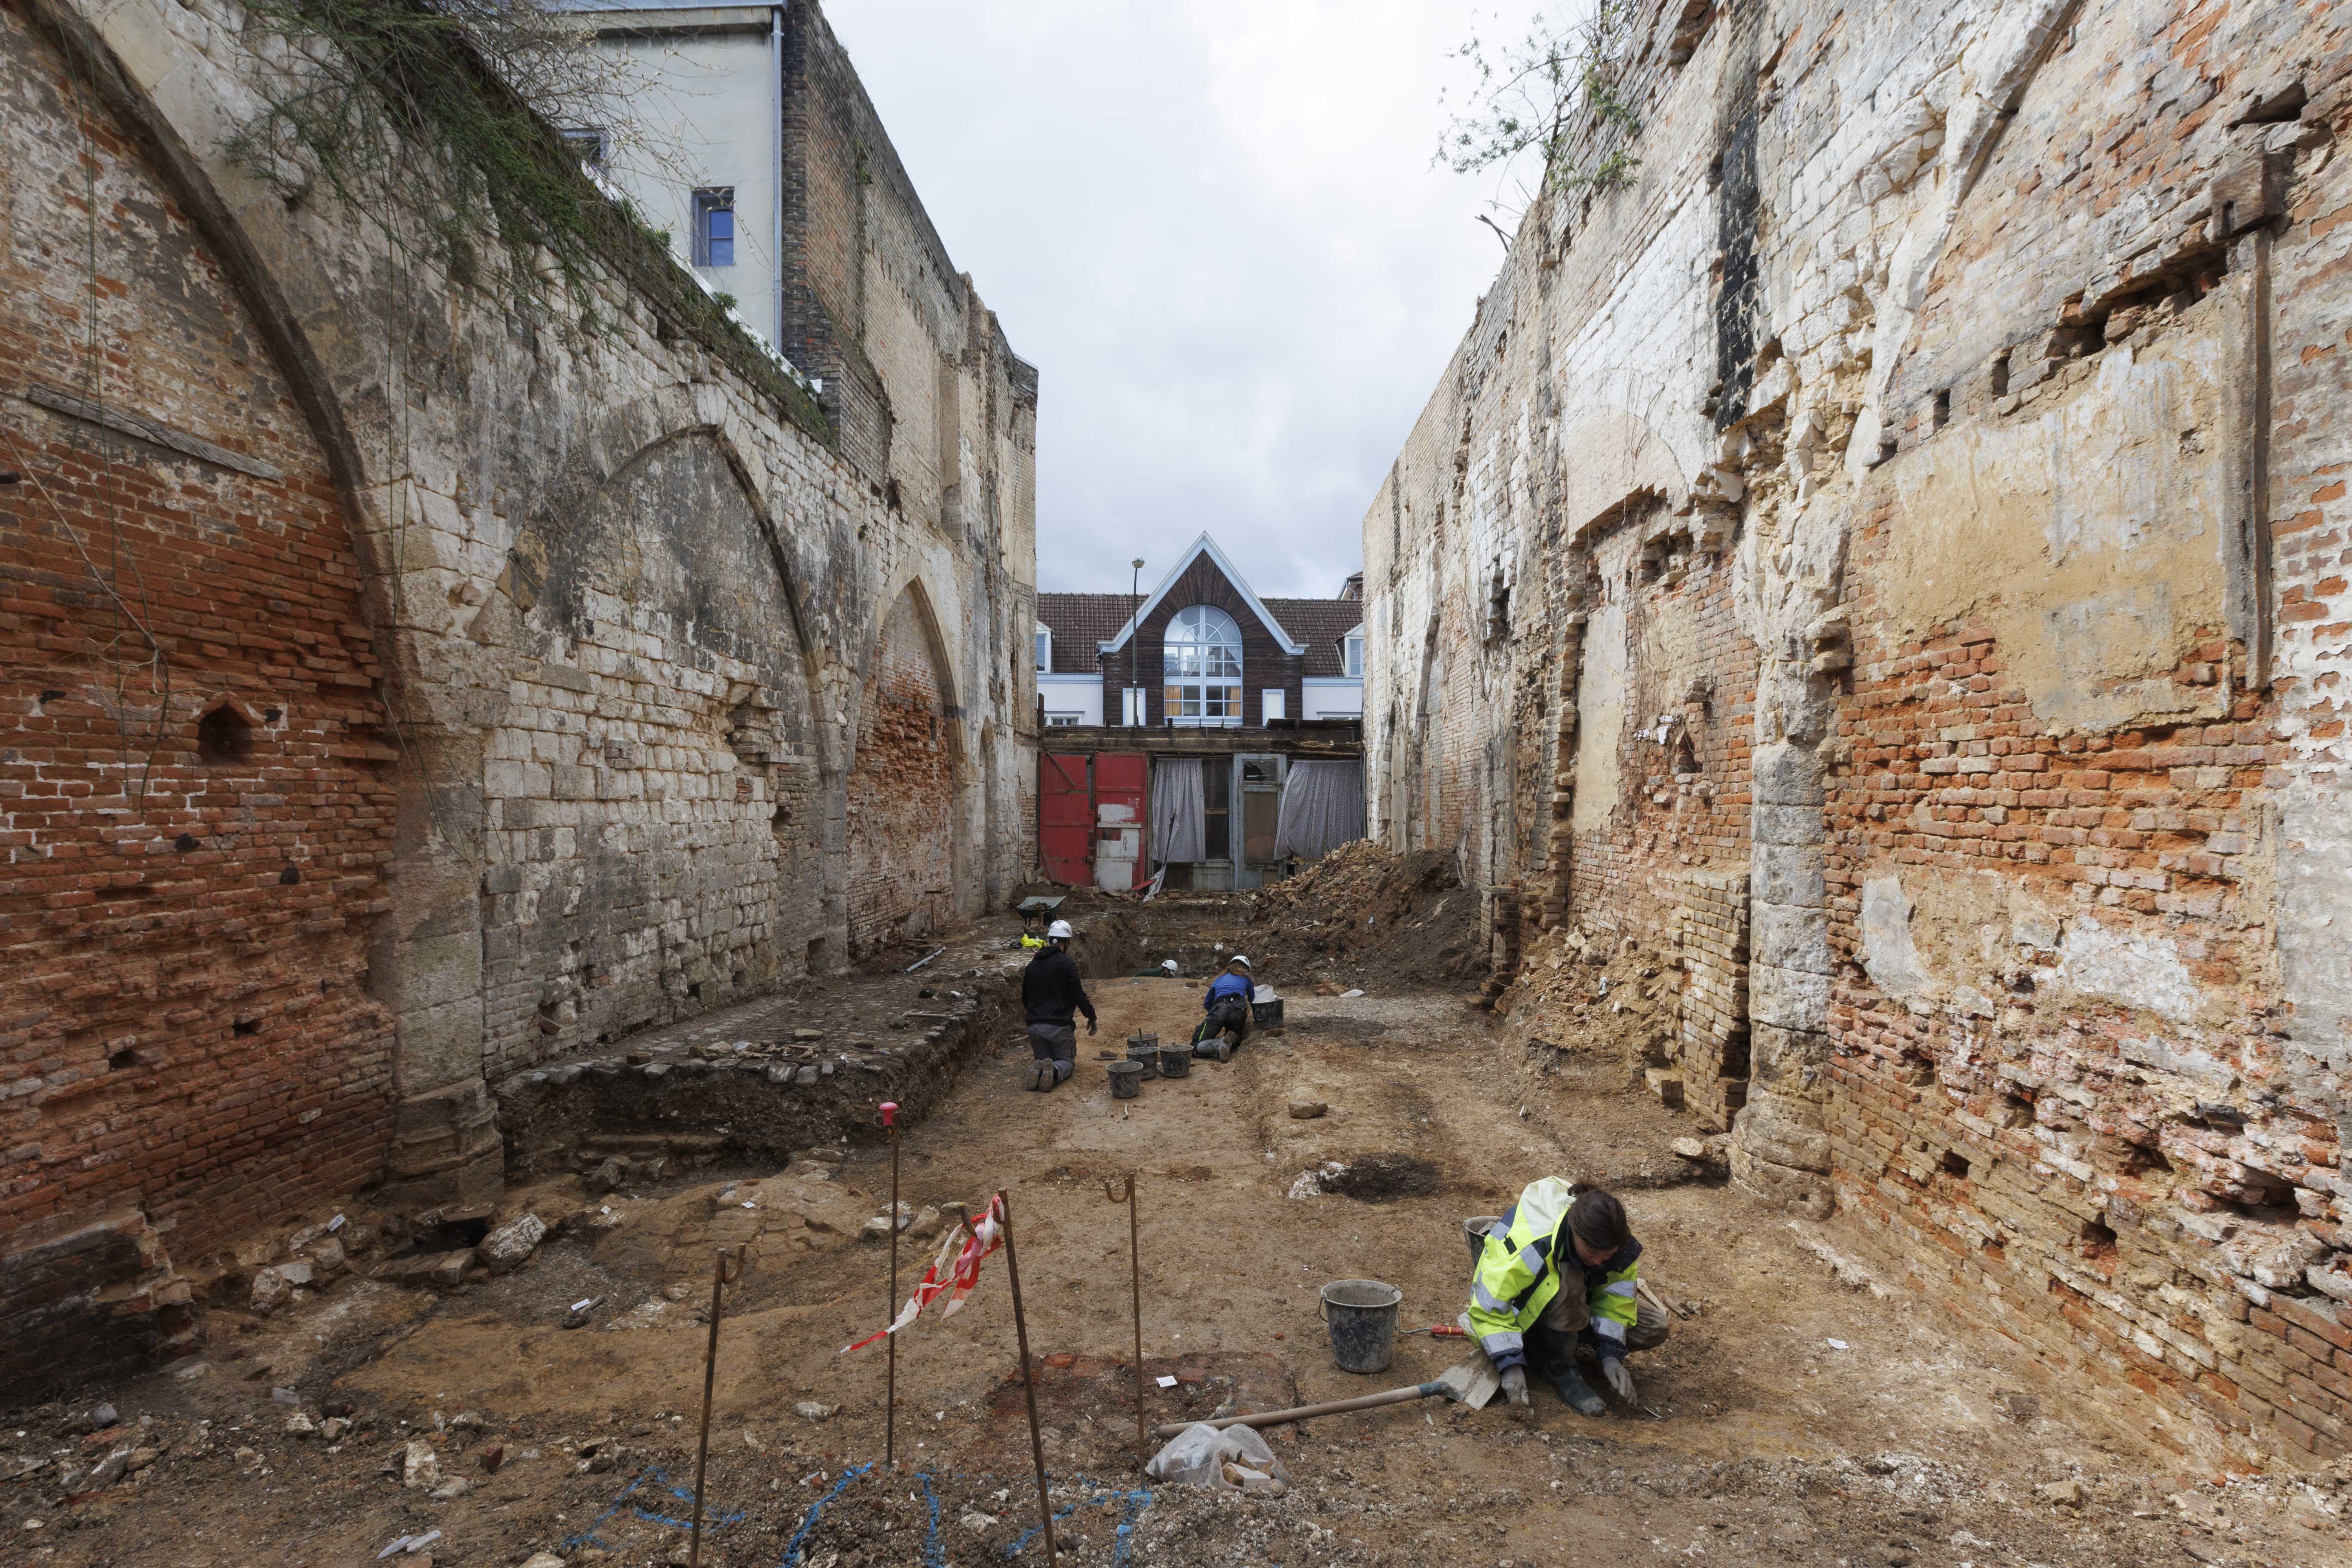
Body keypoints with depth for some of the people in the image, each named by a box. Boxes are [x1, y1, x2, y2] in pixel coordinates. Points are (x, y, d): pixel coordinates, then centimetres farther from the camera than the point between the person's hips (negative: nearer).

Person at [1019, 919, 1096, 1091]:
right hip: (1060, 1026, -4)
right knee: (1067, 1062, 12)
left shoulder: (1033, 964, 9)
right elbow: (1078, 995, -11)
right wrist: (1092, 1018, 3)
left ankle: (1037, 1070, -17)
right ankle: (1055, 1072, -24)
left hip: (1035, 1026, 5)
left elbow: (1025, 998, 19)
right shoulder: (1067, 964, -9)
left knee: (1043, 1059, 20)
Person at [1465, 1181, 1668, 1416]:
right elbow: (1488, 1306, -35)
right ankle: (1559, 1368, -15)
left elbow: (1617, 1299, -12)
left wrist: (1610, 1355, -23)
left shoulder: (1621, 1245, -22)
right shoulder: (1529, 1247, -40)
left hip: (1575, 1304, 6)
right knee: (1567, 1283, -39)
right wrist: (1510, 1365, -39)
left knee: (1654, 1329, -7)